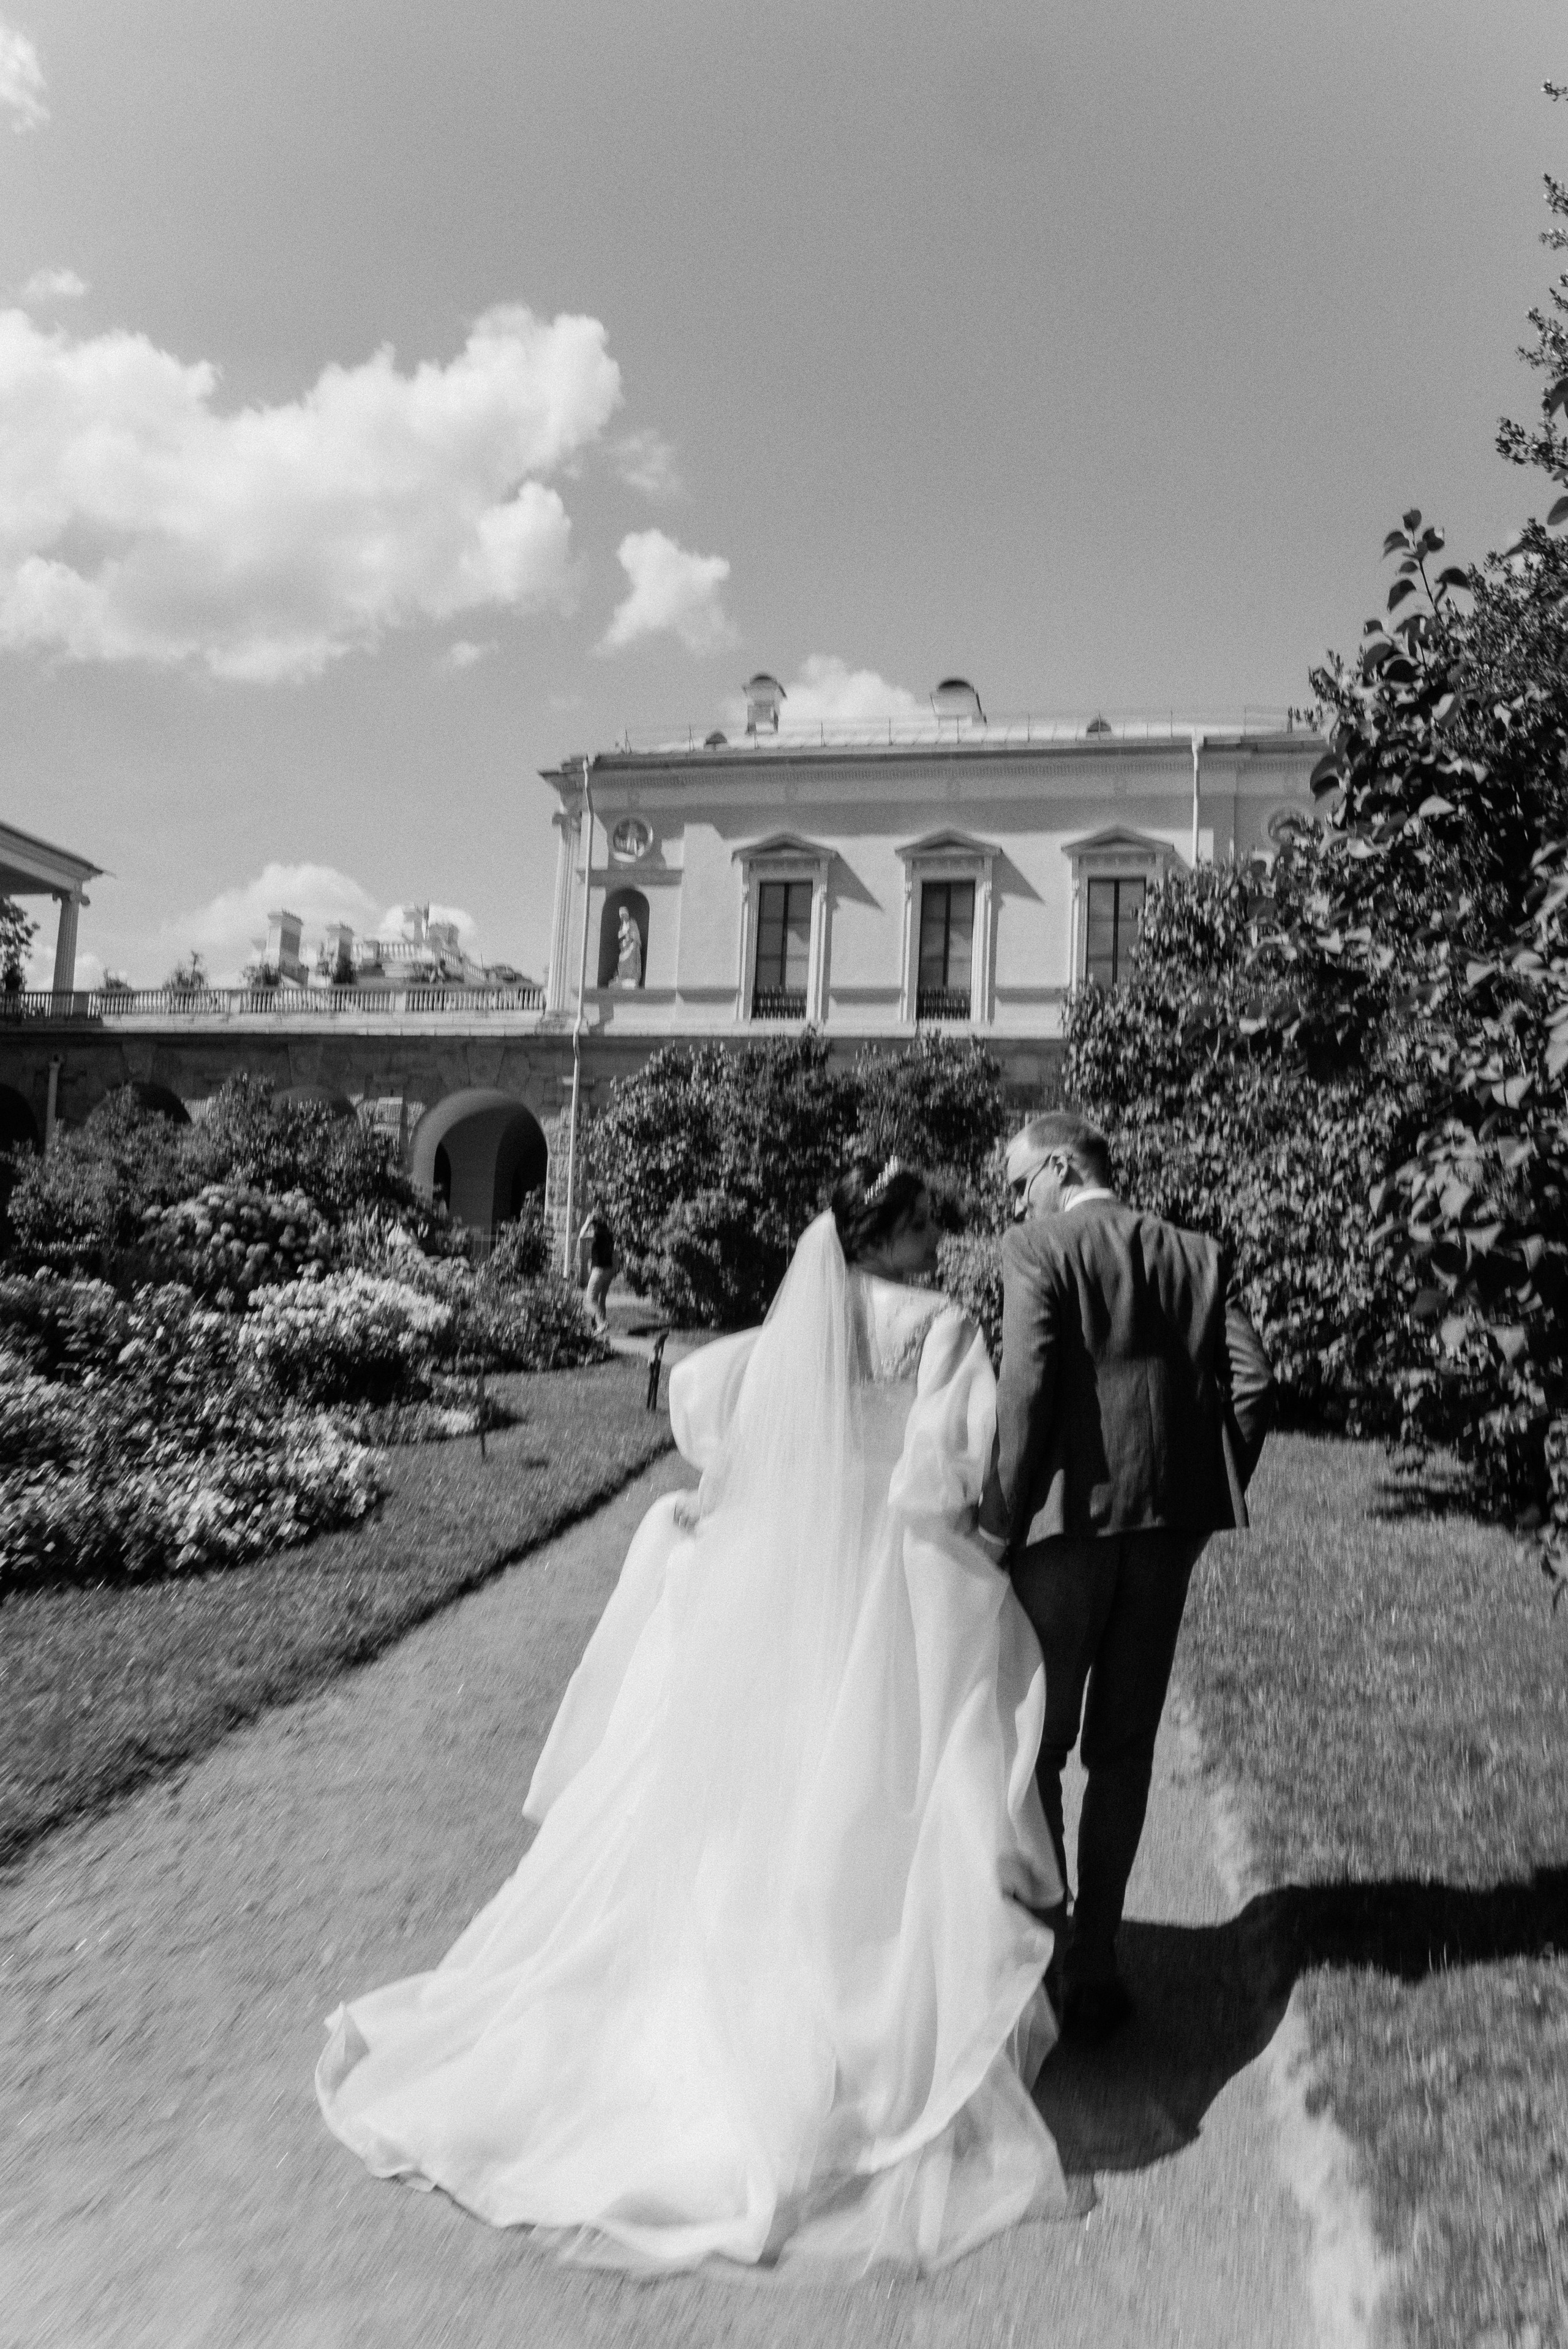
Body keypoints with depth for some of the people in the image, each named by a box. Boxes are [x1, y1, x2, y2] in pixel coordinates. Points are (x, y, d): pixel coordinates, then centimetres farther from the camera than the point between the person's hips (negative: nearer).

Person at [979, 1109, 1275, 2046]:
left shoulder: (1039, 1250, -6)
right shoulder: (1195, 1255, 9)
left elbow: (1027, 1386, -17)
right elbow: (1255, 1382, 1)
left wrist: (1004, 1516, -11)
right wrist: (1214, 1494, 8)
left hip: (1069, 1516, -4)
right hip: (1169, 1522, 5)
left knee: (1035, 1748, 11)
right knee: (1123, 1752, 14)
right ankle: (1095, 1965, 21)